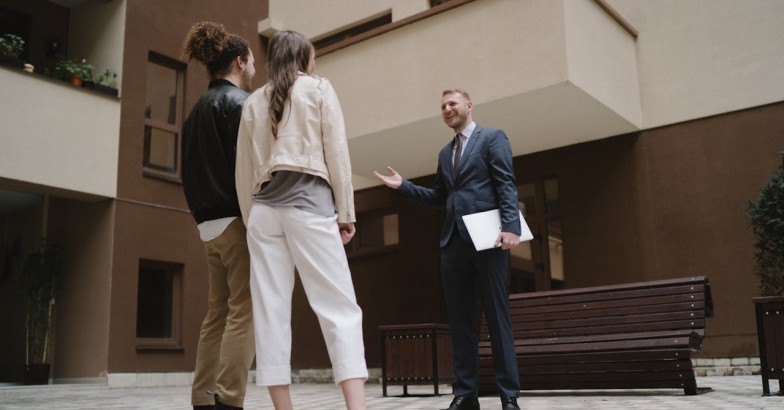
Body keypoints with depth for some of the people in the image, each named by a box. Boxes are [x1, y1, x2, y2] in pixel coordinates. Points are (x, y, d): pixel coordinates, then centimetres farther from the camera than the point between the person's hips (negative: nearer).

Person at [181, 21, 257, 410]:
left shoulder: (198, 108, 20)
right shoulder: (237, 101, -6)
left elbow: (191, 171, 19)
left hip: (209, 223, 9)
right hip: (238, 219, -9)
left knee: (217, 313, 10)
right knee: (244, 312, -8)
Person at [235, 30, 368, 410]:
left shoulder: (253, 101, 19)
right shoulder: (319, 88, 9)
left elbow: (244, 171, 16)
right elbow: (336, 154, 1)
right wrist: (345, 212, 2)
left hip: (264, 208, 4)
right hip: (309, 202, -4)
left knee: (271, 314, 1)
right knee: (340, 309, -8)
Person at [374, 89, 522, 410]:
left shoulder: (492, 137, 5)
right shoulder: (445, 153, 24)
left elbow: (506, 185, -6)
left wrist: (511, 226, -20)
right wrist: (403, 185, 14)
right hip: (453, 241, 6)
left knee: (497, 317, -4)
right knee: (459, 319, 4)